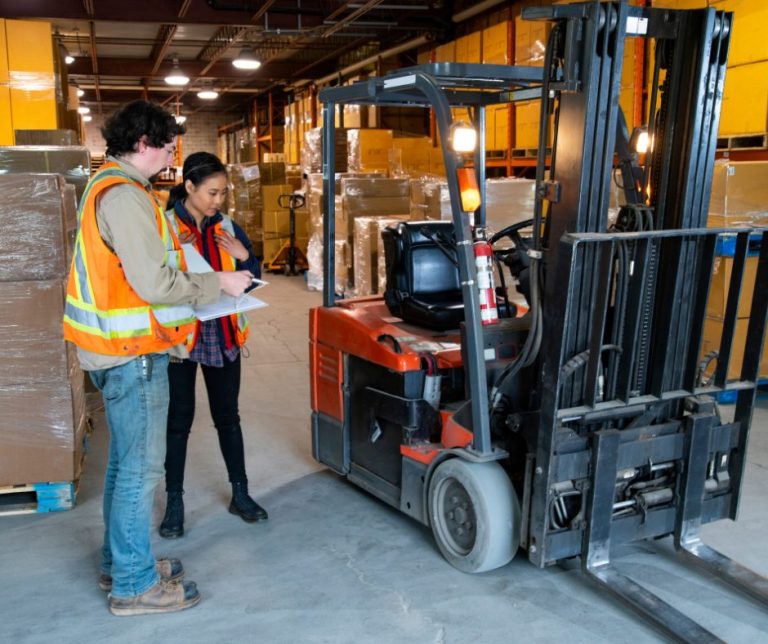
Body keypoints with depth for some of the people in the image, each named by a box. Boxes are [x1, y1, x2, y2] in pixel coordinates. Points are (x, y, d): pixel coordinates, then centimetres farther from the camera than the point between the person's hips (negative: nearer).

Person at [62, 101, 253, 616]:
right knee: (141, 466, 0)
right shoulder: (124, 196, -18)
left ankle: (120, 563, 34)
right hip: (133, 353, -11)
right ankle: (135, 585, 13)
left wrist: (198, 283, 12)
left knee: (126, 460, 20)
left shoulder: (106, 187, 14)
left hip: (120, 348, 11)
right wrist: (218, 284, -12)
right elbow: (154, 283, -24)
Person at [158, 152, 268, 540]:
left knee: (228, 416, 13)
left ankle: (240, 494, 25)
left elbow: (251, 281, 10)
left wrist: (245, 256, -10)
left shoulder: (227, 228, 5)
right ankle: (175, 502, 19)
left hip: (223, 336, 4)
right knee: (179, 419, 5)